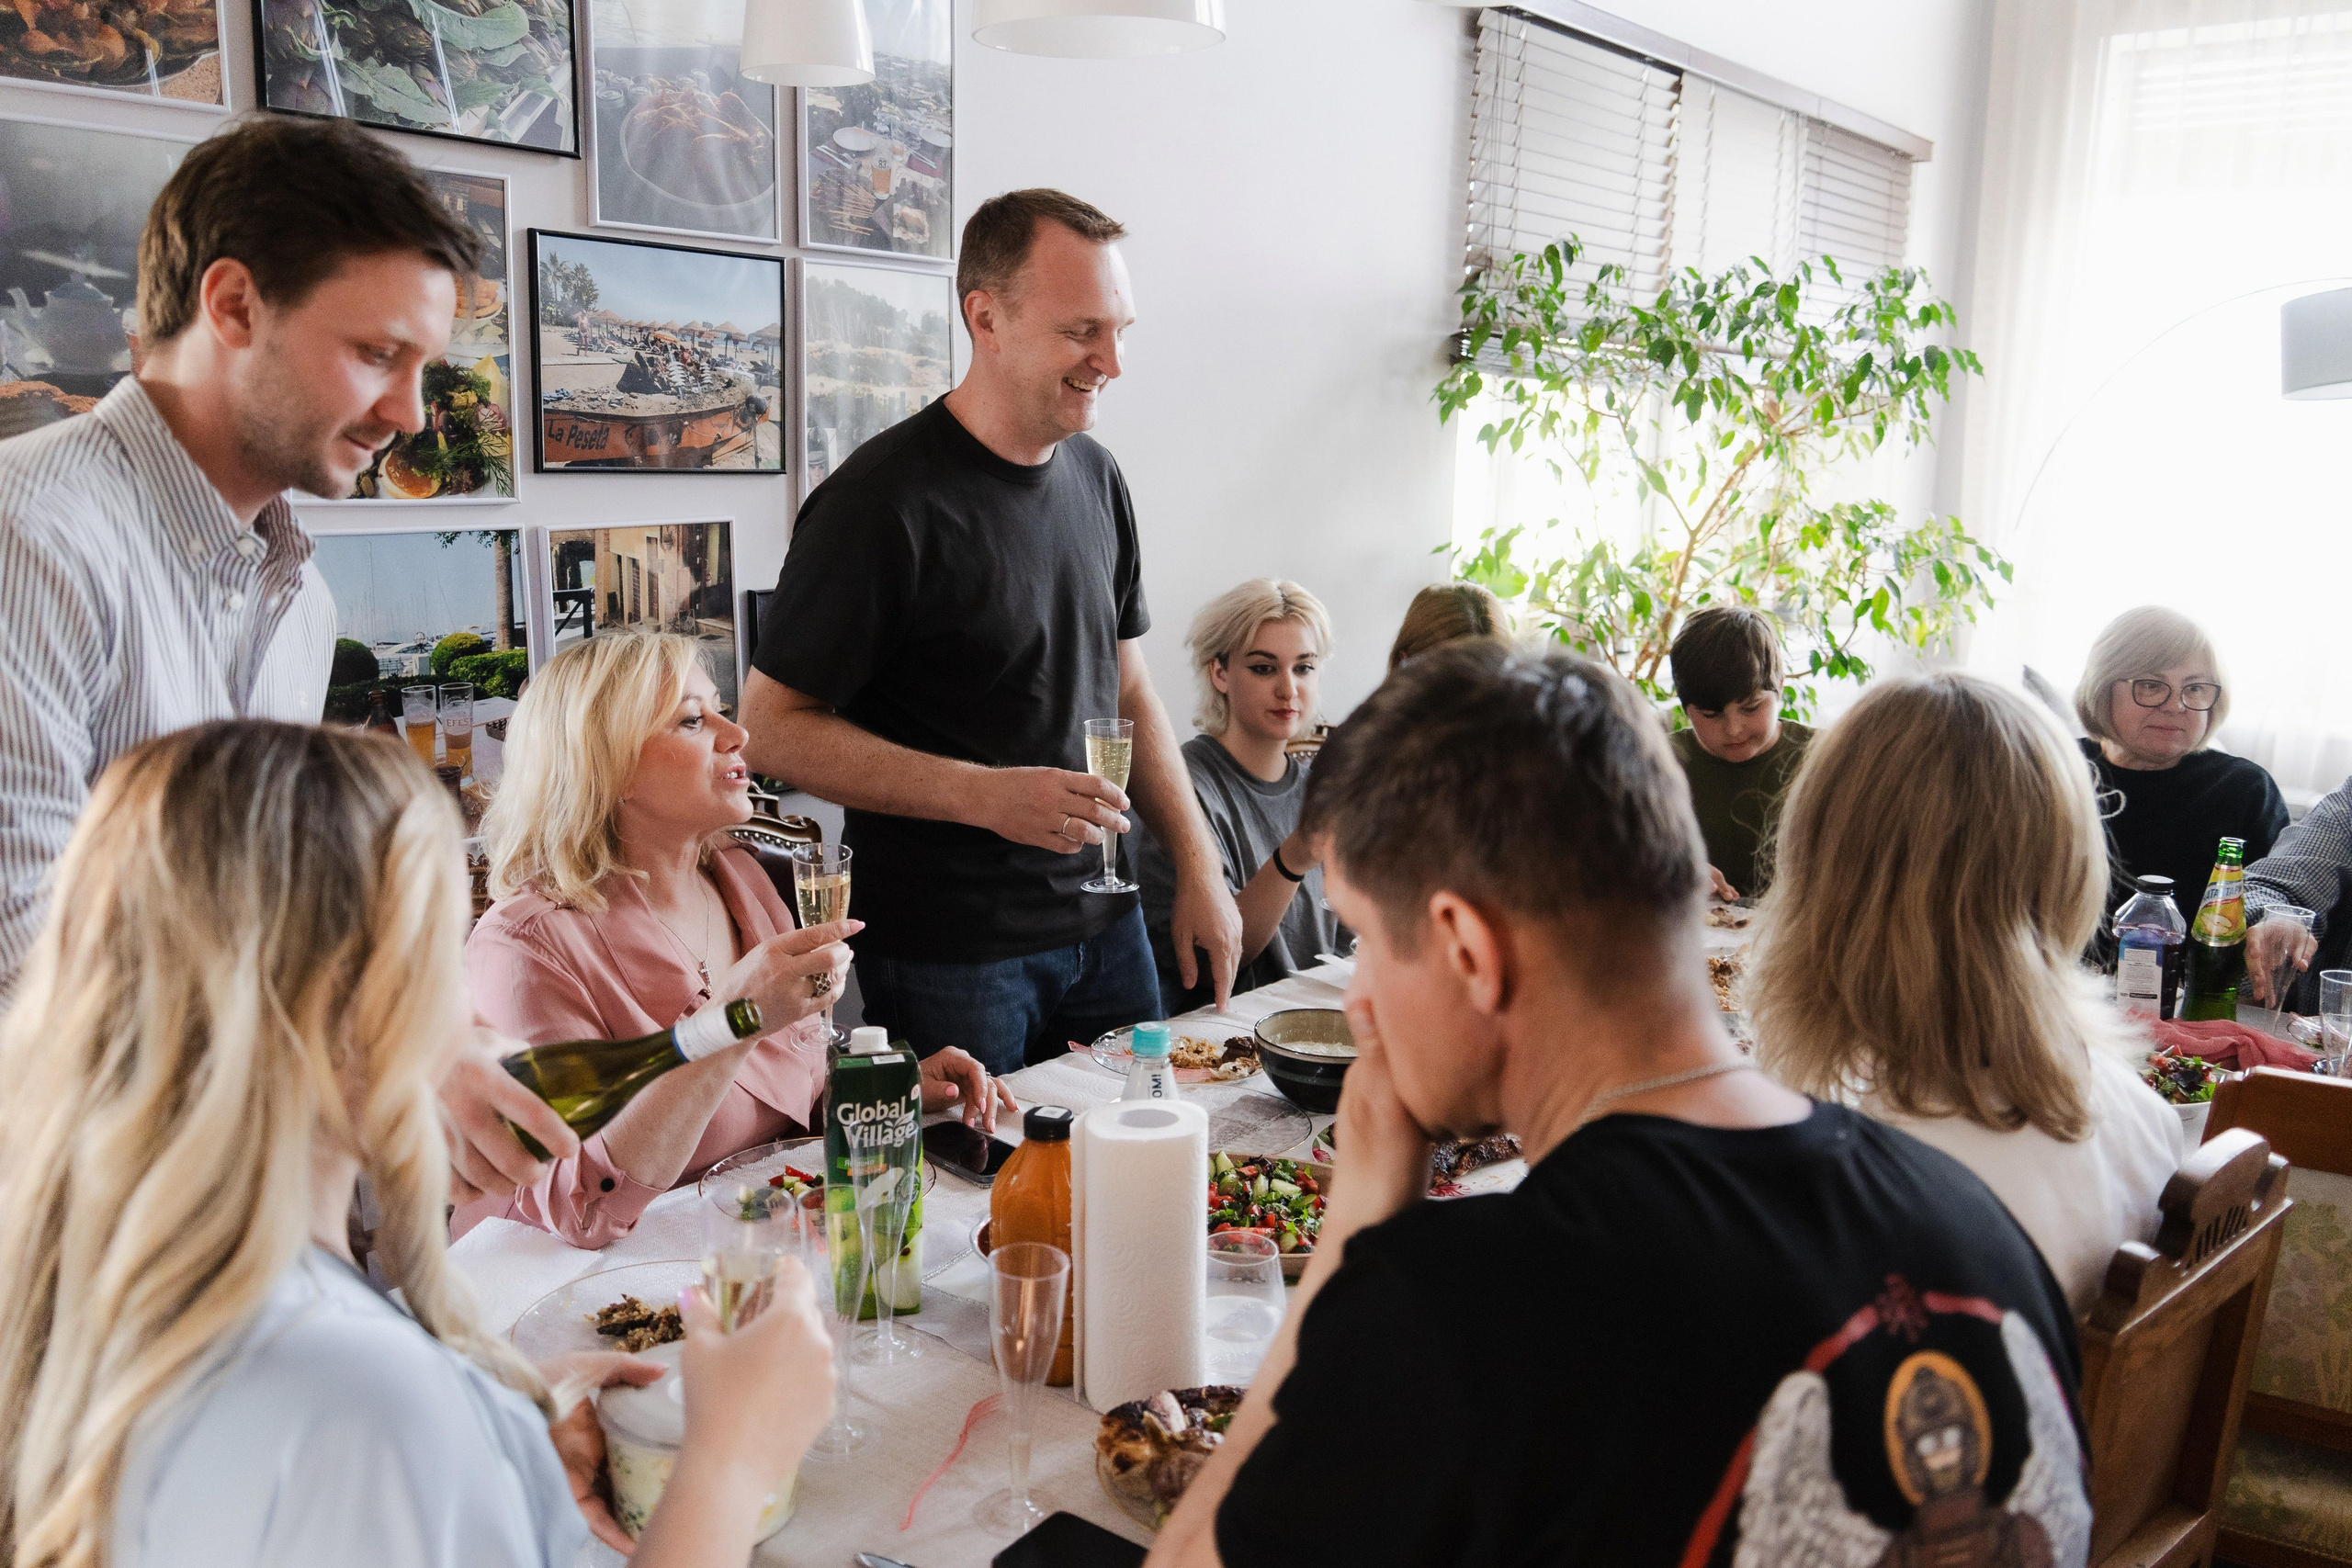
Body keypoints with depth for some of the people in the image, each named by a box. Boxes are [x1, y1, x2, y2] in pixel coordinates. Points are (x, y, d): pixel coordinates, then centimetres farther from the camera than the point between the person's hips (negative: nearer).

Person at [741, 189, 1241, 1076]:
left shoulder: (1096, 478, 7)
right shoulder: (883, 501, -16)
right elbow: (773, 729, -15)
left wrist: (1198, 867, 7)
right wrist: (985, 795, -23)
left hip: (1103, 927, 7)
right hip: (945, 956, -6)